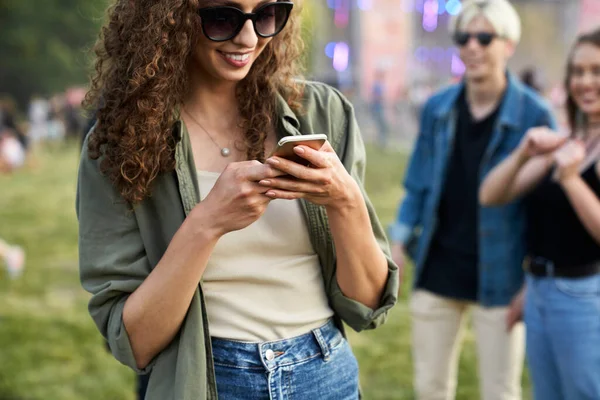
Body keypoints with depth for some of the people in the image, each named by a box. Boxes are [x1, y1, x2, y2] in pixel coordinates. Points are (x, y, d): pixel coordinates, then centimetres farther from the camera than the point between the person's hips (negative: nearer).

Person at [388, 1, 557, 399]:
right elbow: (418, 187, 9)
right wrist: (398, 250, 3)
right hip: (437, 272, 4)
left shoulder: (534, 115, -10)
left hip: (498, 279, -3)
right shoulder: (437, 109, 2)